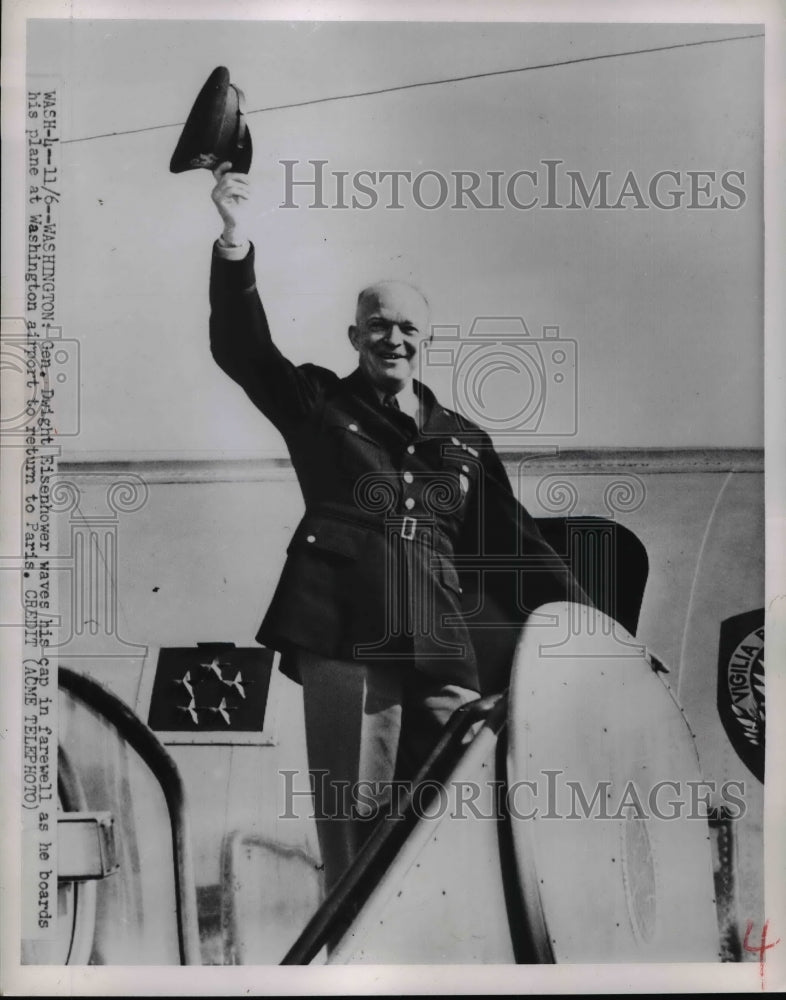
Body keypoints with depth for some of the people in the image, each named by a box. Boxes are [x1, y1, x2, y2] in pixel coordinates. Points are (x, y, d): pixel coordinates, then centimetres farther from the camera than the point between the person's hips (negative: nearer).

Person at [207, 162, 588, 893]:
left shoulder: (464, 441, 22)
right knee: (355, 822, -5)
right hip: (345, 640, -3)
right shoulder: (320, 405, 14)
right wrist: (235, 244, -13)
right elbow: (239, 347, 1)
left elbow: (511, 541, 22)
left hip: (443, 648, 3)